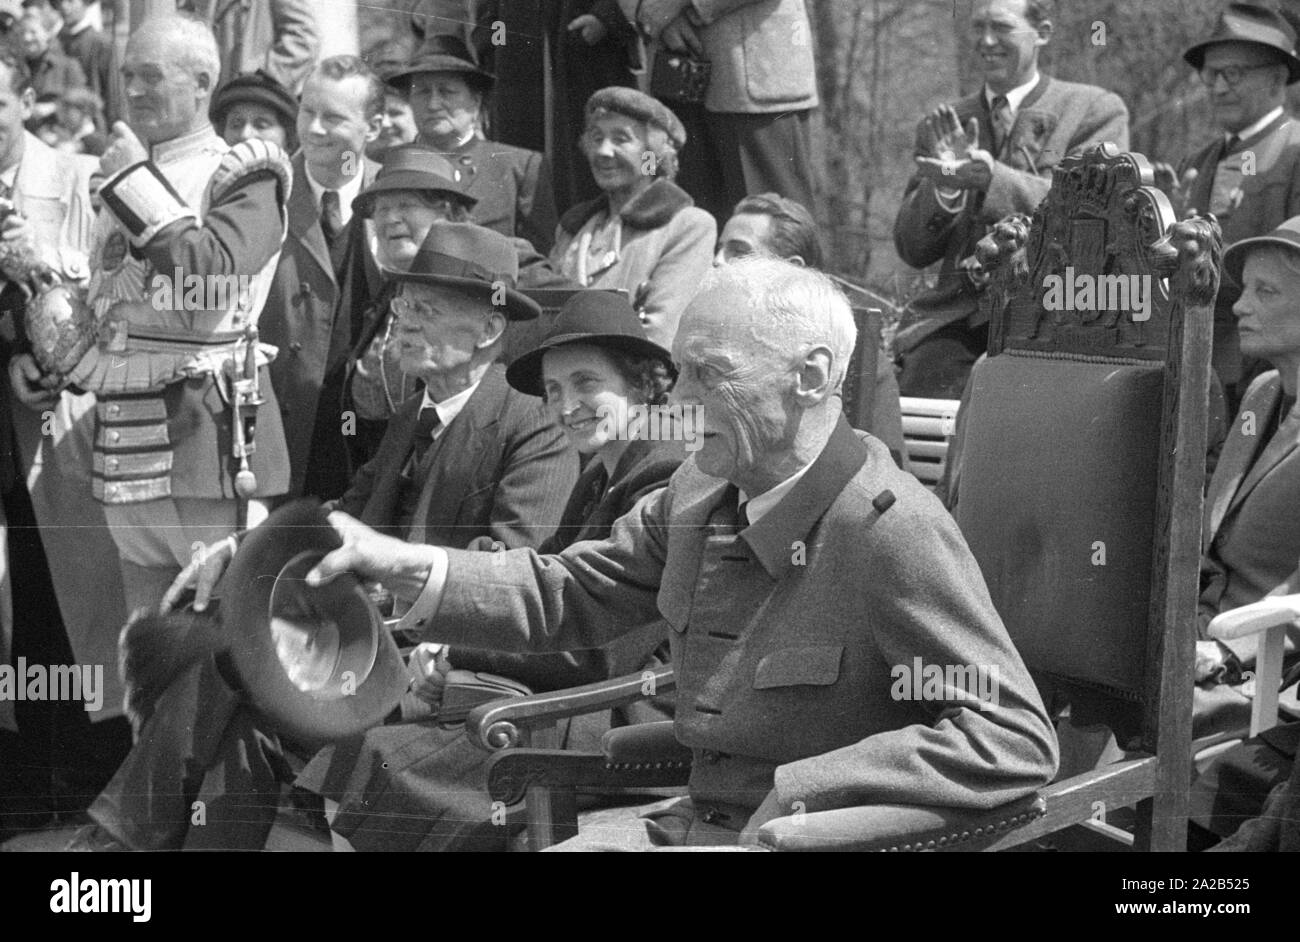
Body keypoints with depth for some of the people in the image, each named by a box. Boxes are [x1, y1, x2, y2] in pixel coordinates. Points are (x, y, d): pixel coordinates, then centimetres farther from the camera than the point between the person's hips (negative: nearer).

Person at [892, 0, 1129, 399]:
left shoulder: (1095, 111, 8)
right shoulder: (945, 125, 19)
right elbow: (912, 251, 13)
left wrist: (988, 176, -20)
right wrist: (945, 186, -8)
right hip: (956, 317, 3)